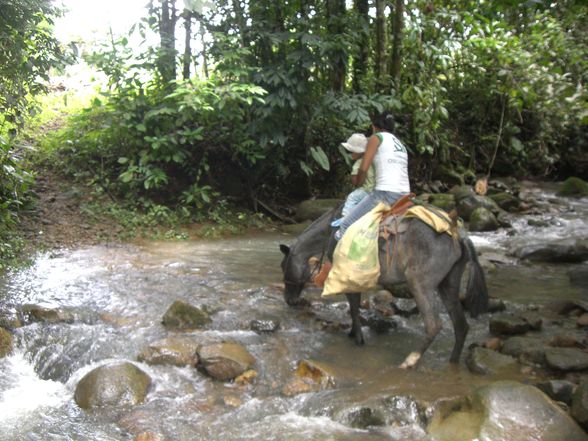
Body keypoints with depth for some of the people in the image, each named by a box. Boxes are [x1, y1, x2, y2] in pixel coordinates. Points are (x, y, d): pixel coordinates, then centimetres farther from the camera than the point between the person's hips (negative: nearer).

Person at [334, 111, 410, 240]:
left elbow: (363, 169, -4)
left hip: (385, 194, -8)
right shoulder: (400, 144, 25)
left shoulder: (376, 138, 3)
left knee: (344, 230, -5)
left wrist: (357, 185, 15)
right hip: (405, 195, 8)